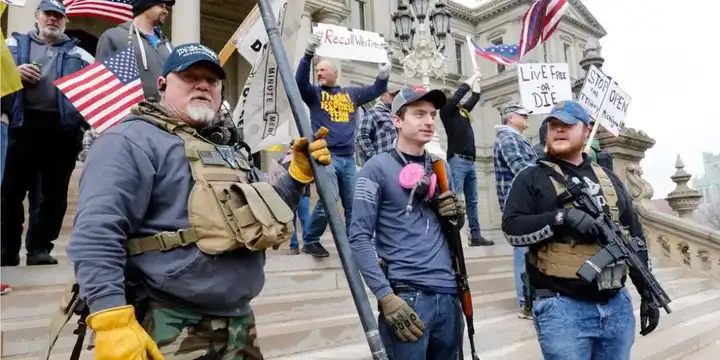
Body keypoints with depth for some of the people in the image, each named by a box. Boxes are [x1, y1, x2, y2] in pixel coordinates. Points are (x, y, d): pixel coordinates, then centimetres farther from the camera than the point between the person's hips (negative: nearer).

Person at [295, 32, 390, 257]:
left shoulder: (351, 93, 18)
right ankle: (310, 240, 1)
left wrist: (385, 64, 6)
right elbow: (300, 81, -11)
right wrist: (309, 54, -23)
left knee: (354, 204, 5)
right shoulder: (314, 93, 8)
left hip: (348, 158, 4)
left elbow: (377, 89, 18)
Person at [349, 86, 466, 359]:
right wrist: (386, 296, -18)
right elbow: (359, 237, -10)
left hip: (449, 294, 6)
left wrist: (457, 215, -1)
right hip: (406, 296, -6)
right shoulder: (378, 168, -5)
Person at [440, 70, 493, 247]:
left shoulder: (463, 111, 20)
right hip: (457, 161, -8)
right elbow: (461, 91, -6)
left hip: (470, 162, 8)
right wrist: (474, 76, 7)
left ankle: (476, 236, 12)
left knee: (472, 201, 8)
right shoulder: (447, 110, 0)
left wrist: (478, 80, 31)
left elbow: (474, 97, 32)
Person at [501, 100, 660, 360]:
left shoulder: (609, 179, 15)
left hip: (616, 304, 5)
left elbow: (635, 238, 17)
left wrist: (648, 294, 13)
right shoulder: (532, 178, 0)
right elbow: (512, 229, -11)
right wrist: (561, 218, -23)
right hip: (562, 307, -5)